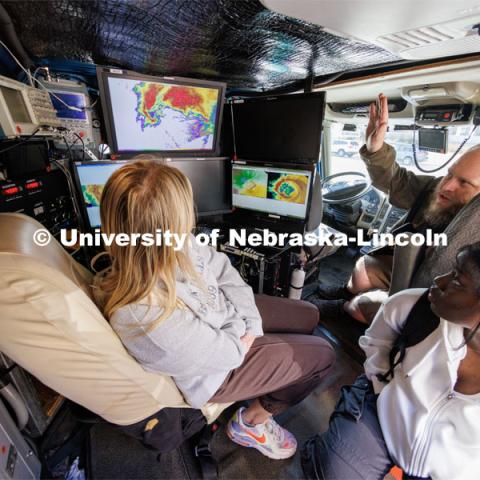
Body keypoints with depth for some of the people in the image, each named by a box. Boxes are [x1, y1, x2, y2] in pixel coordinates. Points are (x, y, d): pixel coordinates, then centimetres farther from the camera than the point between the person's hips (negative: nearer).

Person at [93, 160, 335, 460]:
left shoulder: (172, 245, -22)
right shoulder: (146, 317, -42)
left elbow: (224, 271, -9)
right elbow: (224, 352, -27)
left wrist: (250, 321, -14)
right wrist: (243, 333, -8)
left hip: (230, 318, 6)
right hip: (217, 371, -6)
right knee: (322, 355, 4)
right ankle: (253, 423, 23)